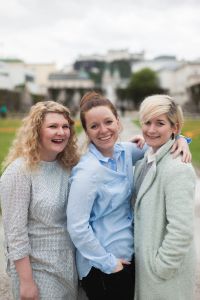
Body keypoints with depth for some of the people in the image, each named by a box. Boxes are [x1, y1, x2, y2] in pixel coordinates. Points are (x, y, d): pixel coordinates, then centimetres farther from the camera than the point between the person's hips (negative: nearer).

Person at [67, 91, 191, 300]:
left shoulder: (125, 152, -4)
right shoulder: (87, 171, -23)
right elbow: (77, 227, -24)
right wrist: (109, 263, -16)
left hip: (128, 257, 7)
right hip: (101, 267, -7)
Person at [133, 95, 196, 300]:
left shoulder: (179, 169, -23)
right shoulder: (144, 162, 3)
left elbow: (181, 231, -25)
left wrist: (160, 267, -17)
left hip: (166, 271, -7)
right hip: (143, 262, 7)